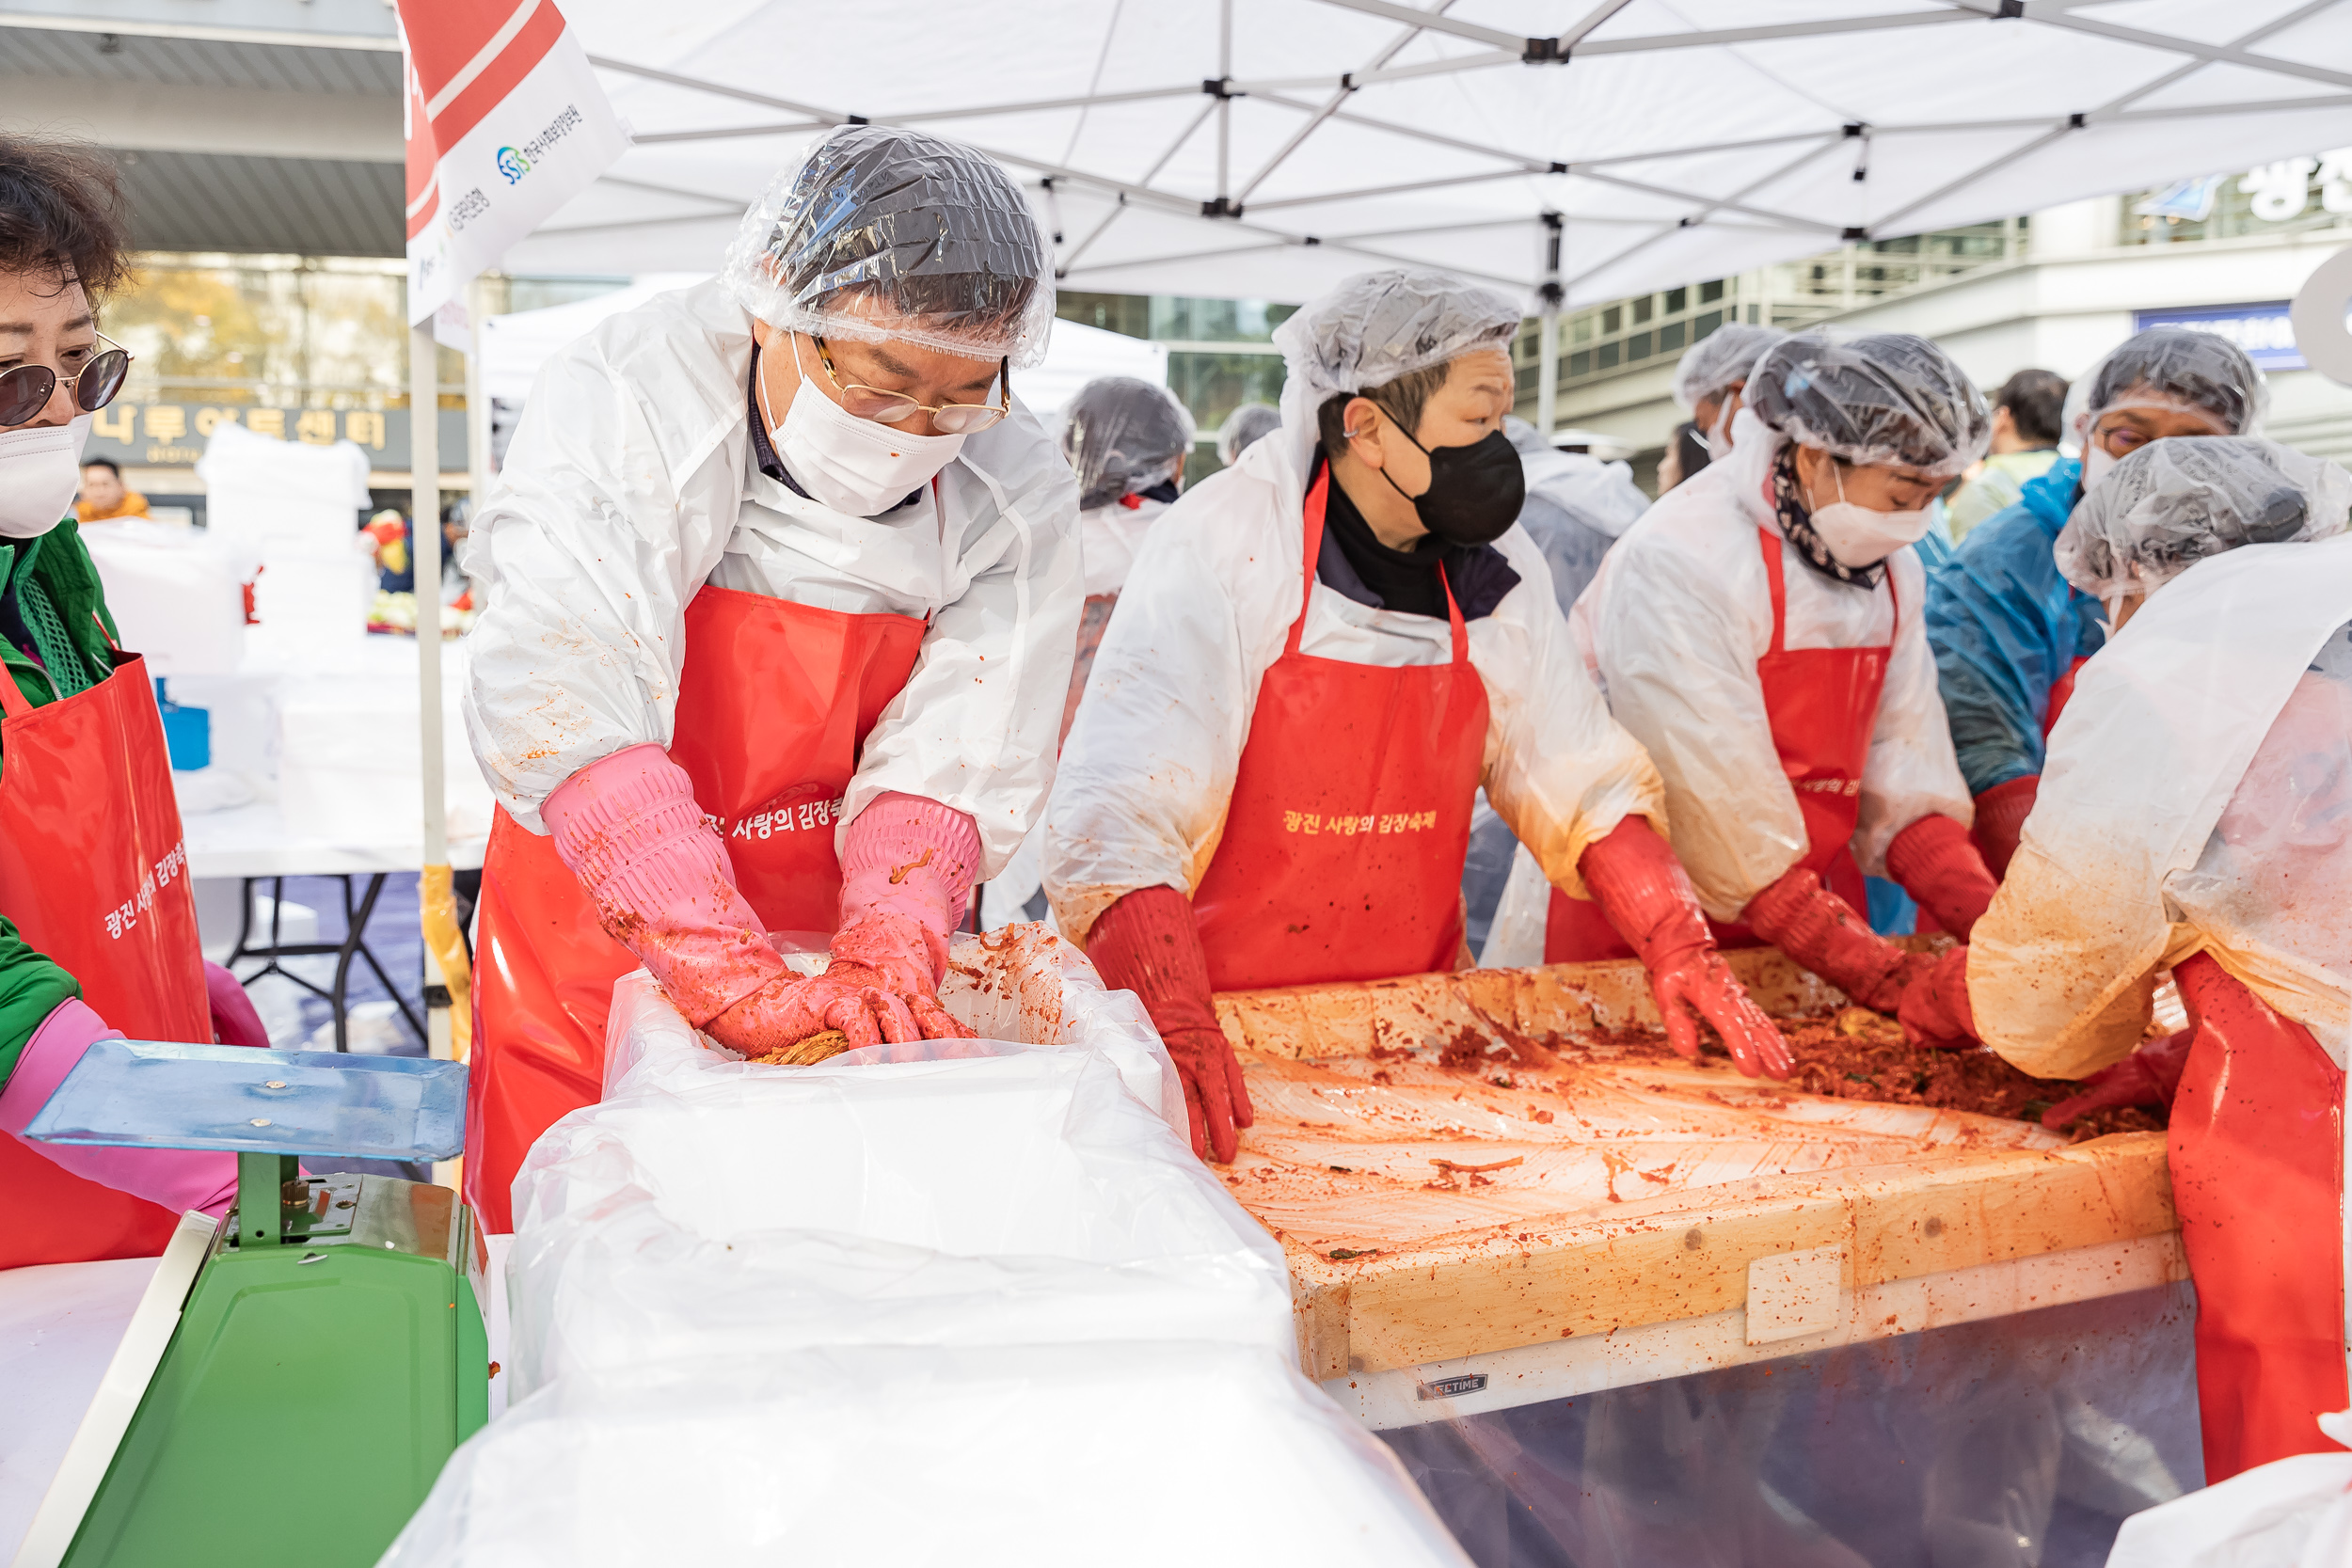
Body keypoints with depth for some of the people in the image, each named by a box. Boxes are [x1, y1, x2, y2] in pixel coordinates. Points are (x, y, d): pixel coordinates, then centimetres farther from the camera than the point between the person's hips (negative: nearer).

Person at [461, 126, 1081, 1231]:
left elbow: (953, 761, -15)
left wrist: (890, 957, -33)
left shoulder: (1016, 494, -9)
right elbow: (563, 711, -31)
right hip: (603, 951, -1)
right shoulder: (620, 403, -18)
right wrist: (734, 982, -40)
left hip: (834, 952, 2)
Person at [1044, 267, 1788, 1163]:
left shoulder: (1493, 566, 2)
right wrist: (1179, 1032, -32)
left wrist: (1678, 945, -3)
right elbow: (1116, 821, -20)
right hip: (1236, 1026, -4)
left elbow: (1579, 780, 10)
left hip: (1416, 1020, 4)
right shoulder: (1219, 548, -14)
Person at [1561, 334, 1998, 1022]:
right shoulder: (1677, 566, -20)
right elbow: (1725, 818, -24)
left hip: (1814, 918, 6)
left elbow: (1906, 790, 0)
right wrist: (1899, 982, -24)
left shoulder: (1890, 568, 3)